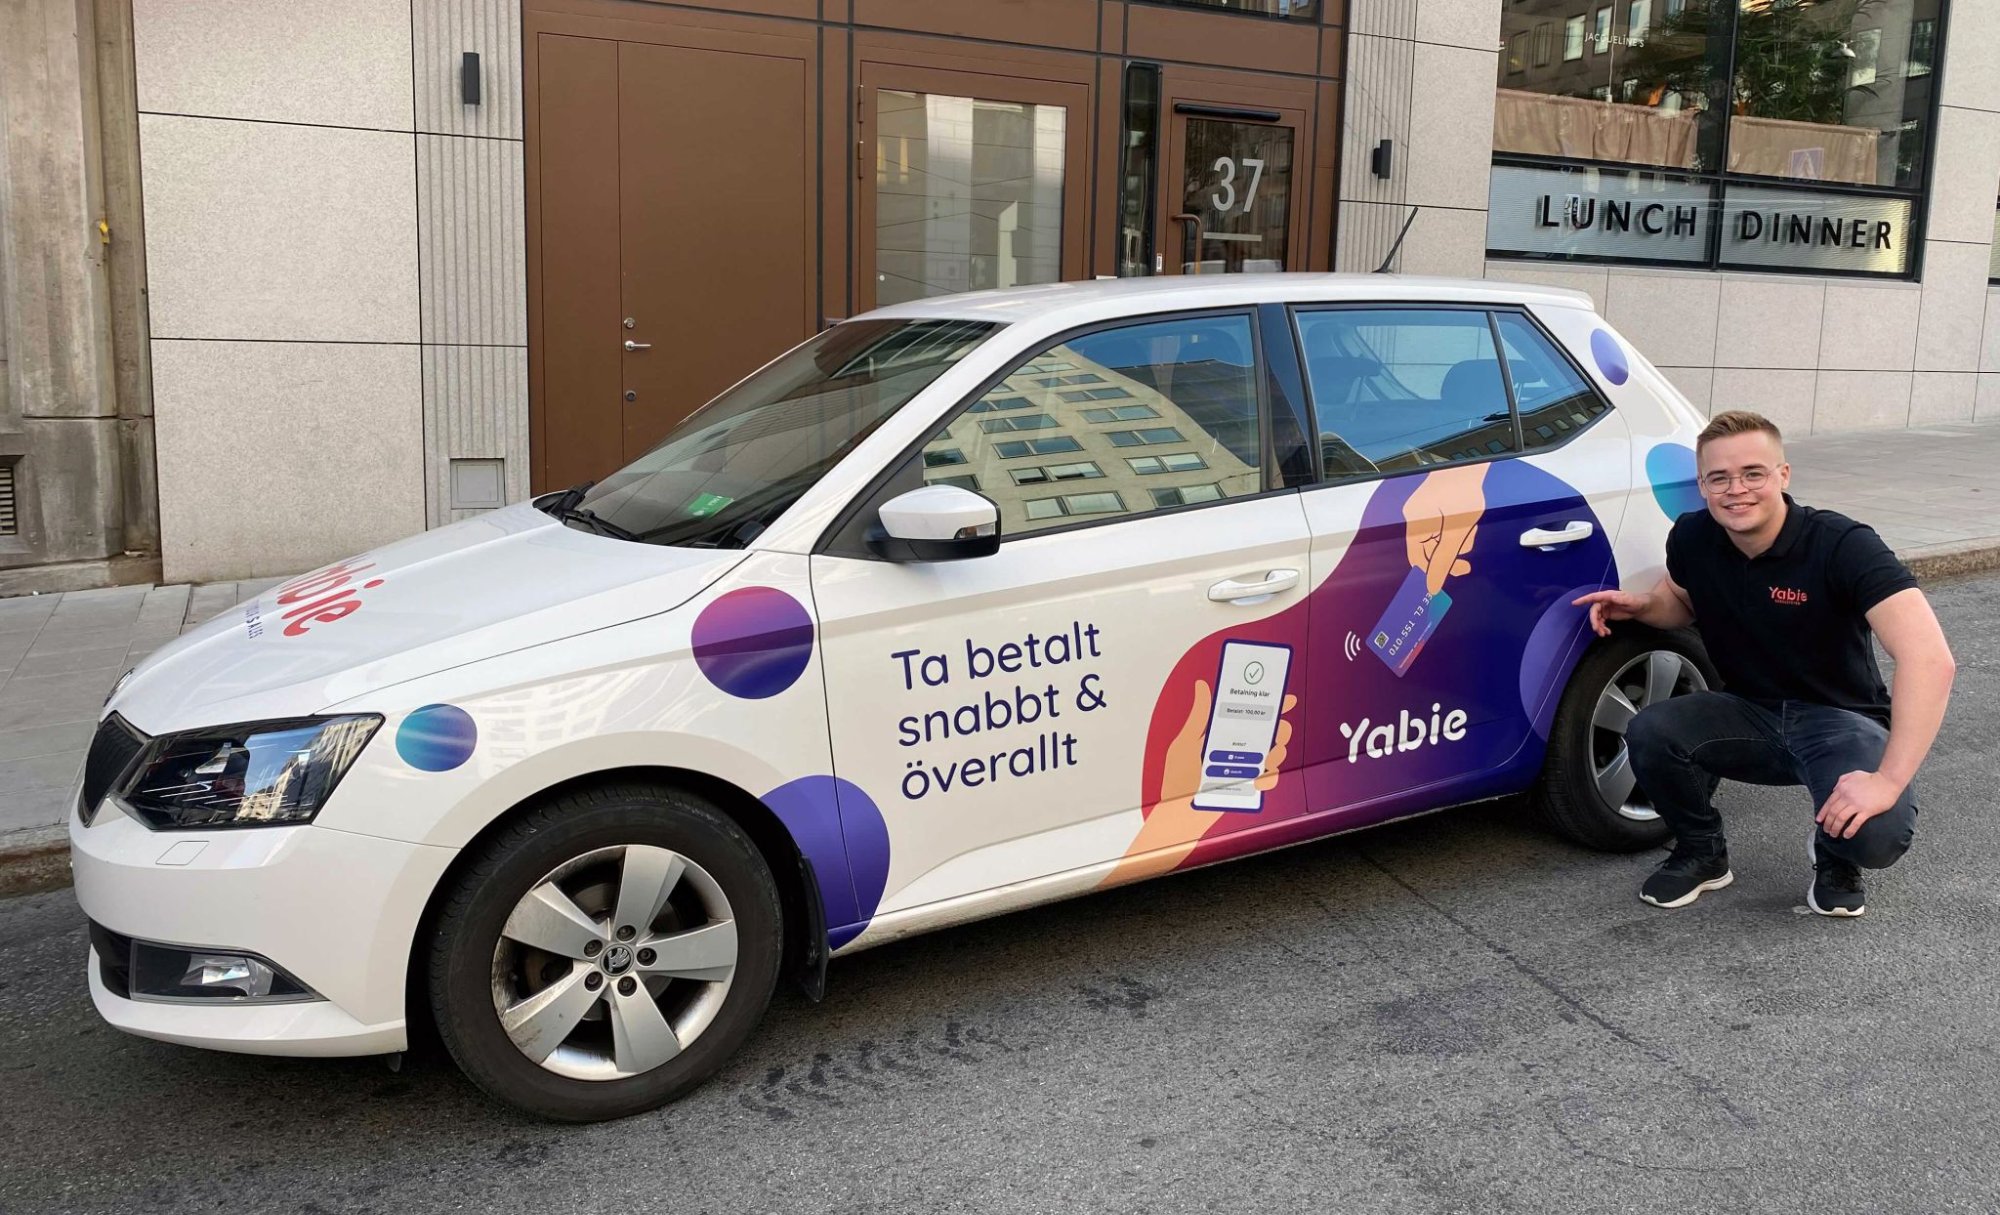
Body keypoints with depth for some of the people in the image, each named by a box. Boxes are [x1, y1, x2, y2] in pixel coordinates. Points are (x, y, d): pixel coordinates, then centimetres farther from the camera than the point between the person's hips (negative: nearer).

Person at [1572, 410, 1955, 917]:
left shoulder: (1842, 545, -23)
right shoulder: (1692, 538, -7)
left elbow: (1929, 658, -33)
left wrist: (1889, 780, -41)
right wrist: (1641, 604, -8)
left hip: (1839, 720, -4)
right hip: (1751, 715, 4)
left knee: (1877, 833, -33)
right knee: (1650, 733, -26)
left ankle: (1834, 857, 8)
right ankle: (1702, 852, 4)